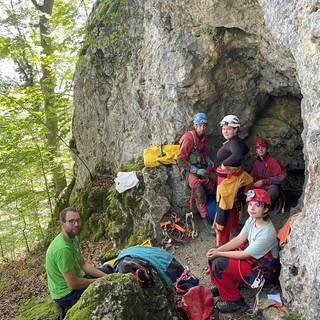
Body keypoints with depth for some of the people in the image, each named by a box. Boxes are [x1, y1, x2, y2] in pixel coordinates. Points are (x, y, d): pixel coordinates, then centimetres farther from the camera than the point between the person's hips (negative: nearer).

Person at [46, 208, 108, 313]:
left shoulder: (74, 238, -1)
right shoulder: (62, 249, -32)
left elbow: (83, 263, 6)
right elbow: (73, 284, -28)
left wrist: (105, 276, -3)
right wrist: (96, 281, -14)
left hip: (76, 279, 9)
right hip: (66, 294, -9)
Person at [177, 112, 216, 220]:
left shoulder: (204, 137, 7)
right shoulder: (189, 139, -18)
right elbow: (180, 160, -18)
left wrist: (208, 160, 5)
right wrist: (196, 170, -21)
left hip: (200, 166, 8)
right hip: (188, 169, -7)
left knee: (214, 179, -15)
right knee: (198, 186, -29)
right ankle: (205, 216, -24)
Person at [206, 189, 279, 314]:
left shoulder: (267, 233, -32)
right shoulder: (252, 219, -8)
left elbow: (244, 255, -25)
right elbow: (239, 239, -2)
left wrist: (219, 254, -17)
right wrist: (217, 250, -14)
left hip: (262, 268, -8)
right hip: (251, 255, 8)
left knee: (218, 264, -21)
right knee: (213, 255, 0)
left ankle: (235, 302, -3)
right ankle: (219, 286, 22)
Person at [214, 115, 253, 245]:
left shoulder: (234, 142, -22)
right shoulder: (232, 141, 7)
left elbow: (238, 155, -44)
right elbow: (245, 149, 27)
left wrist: (225, 164, -30)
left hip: (228, 178, -10)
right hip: (231, 176, 10)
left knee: (223, 208, -3)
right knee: (230, 205, 27)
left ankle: (222, 243, 5)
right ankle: (234, 229, 48)